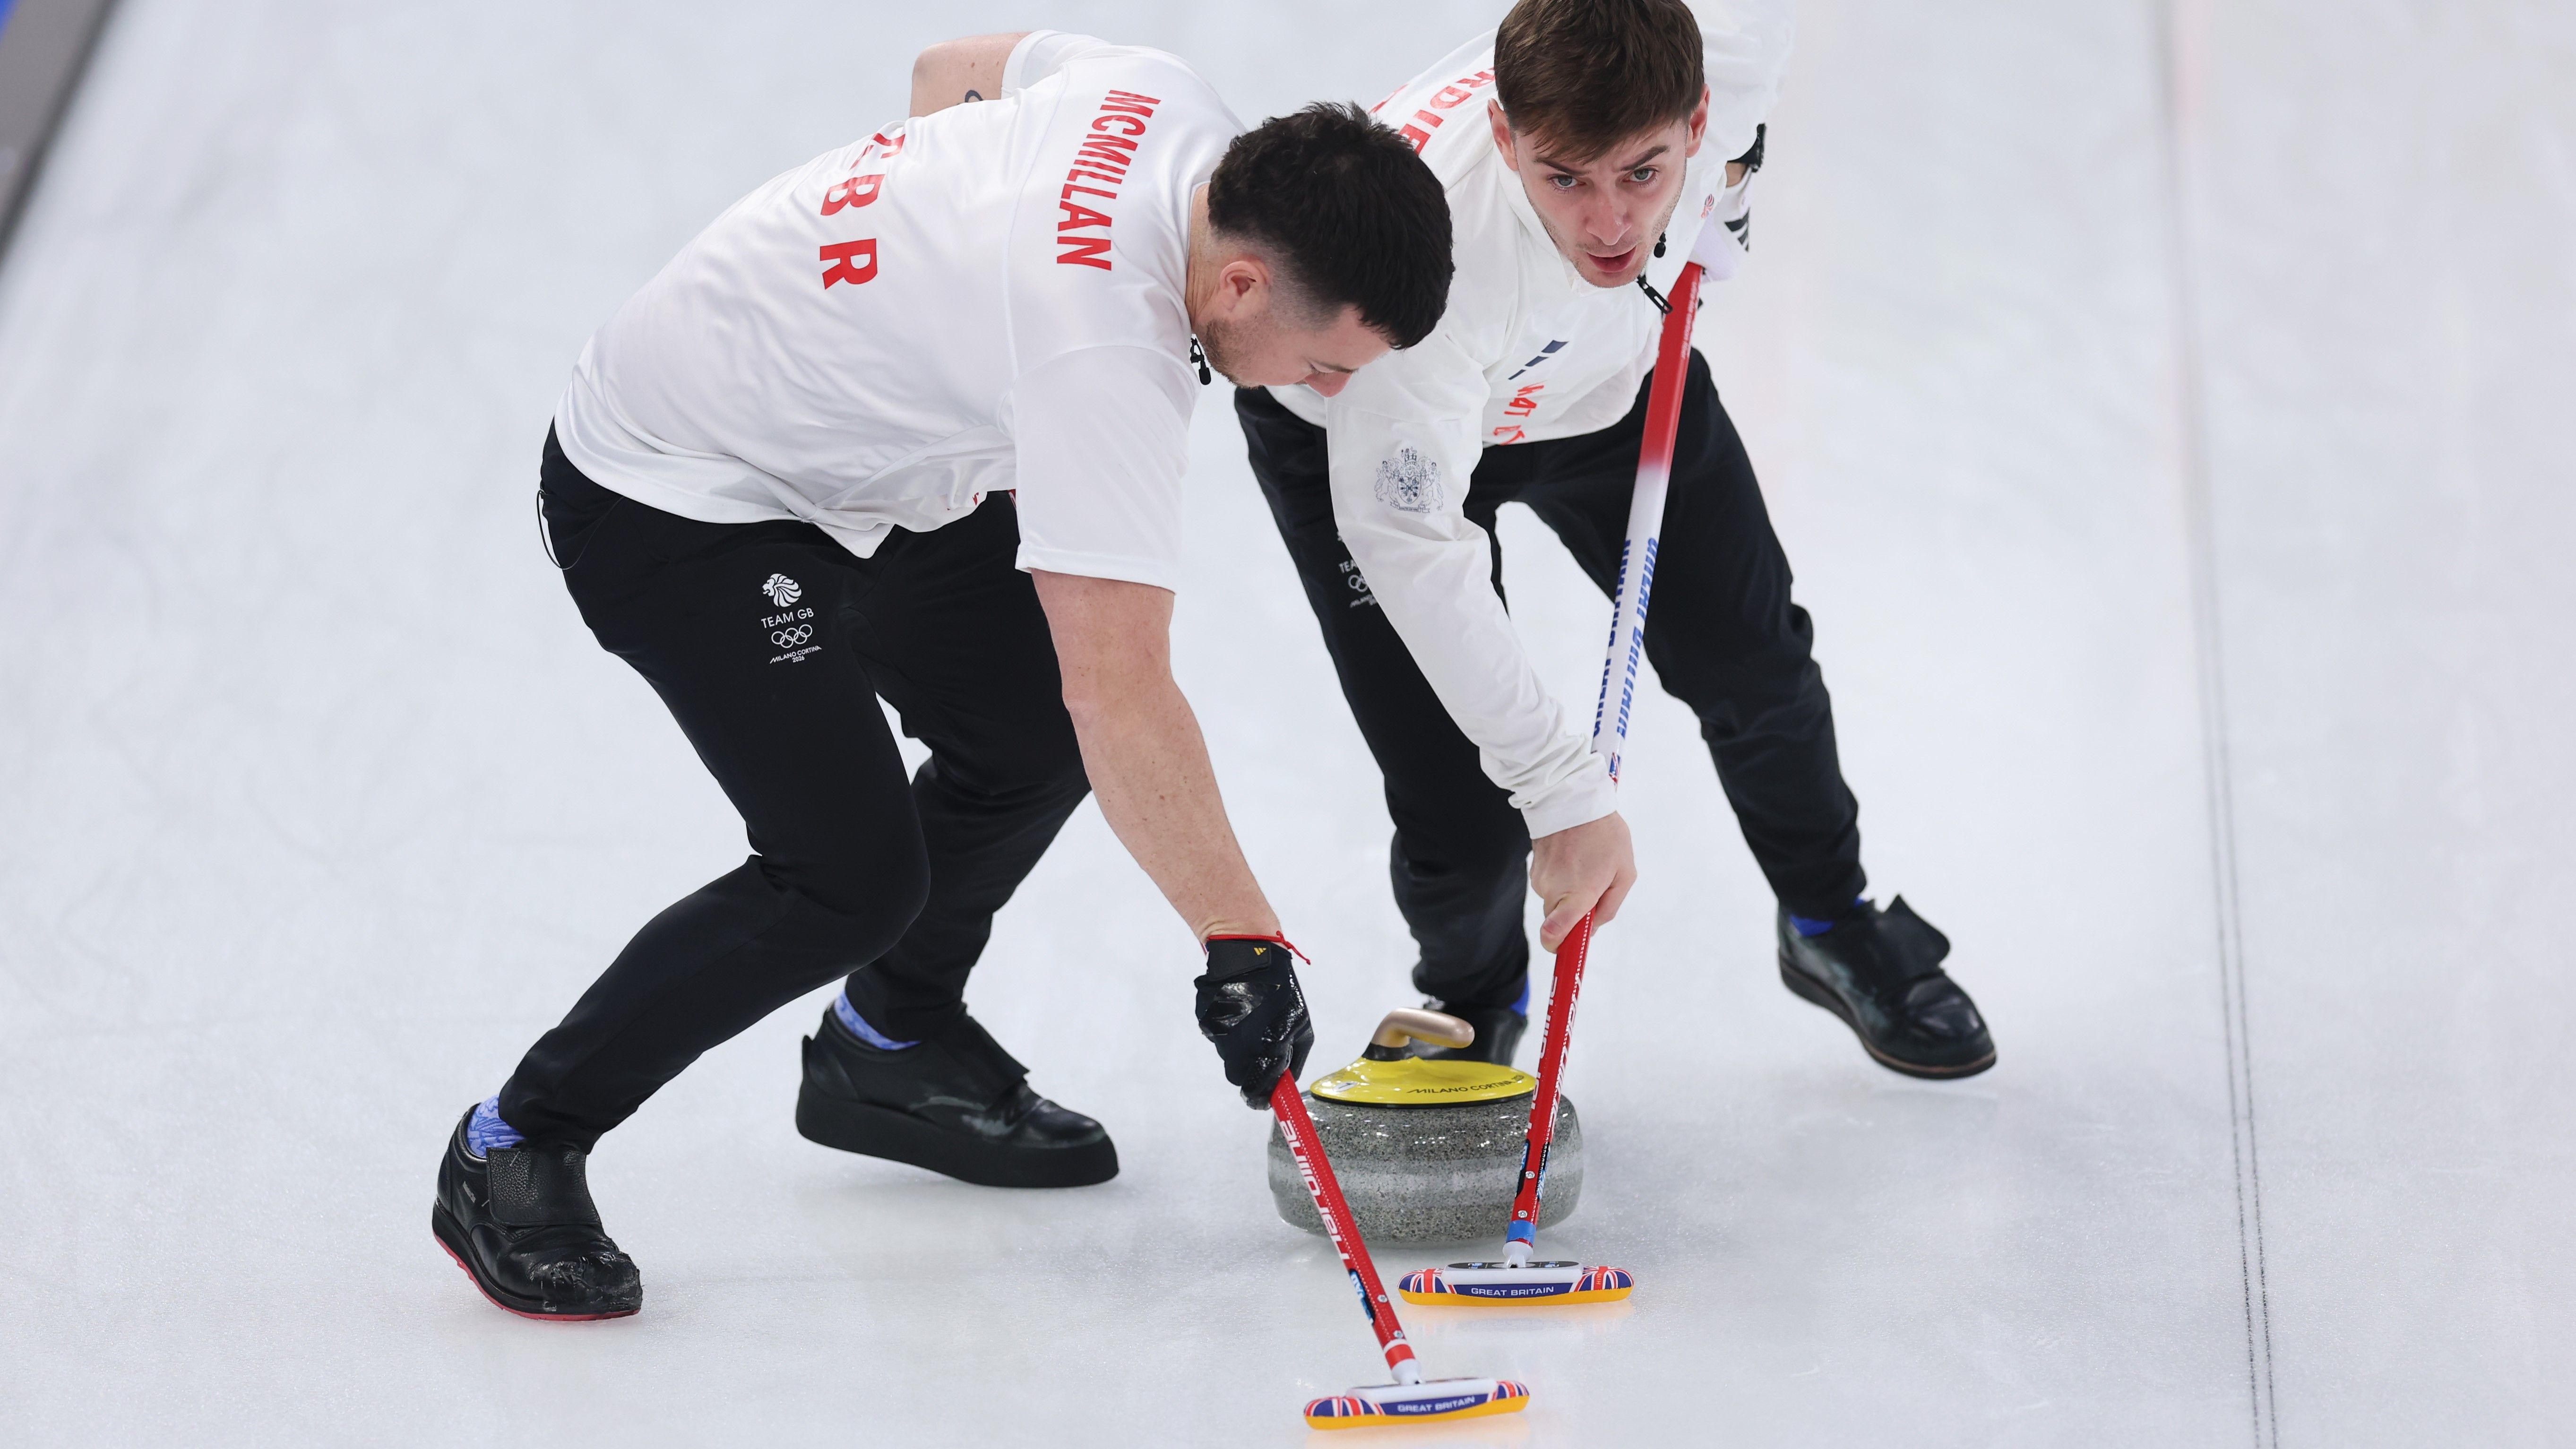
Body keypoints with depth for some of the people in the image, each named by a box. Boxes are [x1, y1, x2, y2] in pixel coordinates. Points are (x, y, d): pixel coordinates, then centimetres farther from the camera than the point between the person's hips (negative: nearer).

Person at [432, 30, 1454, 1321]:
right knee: (851, 878, -16)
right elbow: (1121, 695, -36)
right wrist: (1243, 942, -31)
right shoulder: (1107, 348, -35)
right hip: (665, 498, -10)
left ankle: (889, 1045, 31)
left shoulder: (1165, 102, -10)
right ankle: (516, 1146, 2)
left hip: (825, 439, 10)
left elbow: (951, 67, 11)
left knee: (1034, 728, 10)